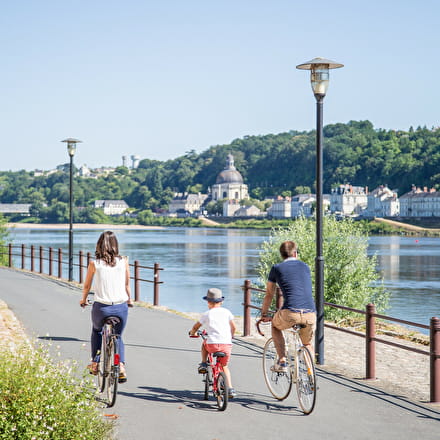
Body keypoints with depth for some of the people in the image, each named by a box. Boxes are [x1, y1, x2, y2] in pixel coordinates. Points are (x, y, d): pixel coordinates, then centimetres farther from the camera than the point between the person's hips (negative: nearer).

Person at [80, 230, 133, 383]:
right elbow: (127, 284, 10)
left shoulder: (94, 264, -3)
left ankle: (95, 363, 29)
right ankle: (121, 366, 2)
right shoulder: (123, 262, 0)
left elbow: (87, 286, 9)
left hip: (101, 307, -1)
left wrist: (83, 299, 29)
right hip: (121, 307, 1)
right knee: (117, 336, 23)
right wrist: (129, 300, 29)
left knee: (96, 331, 31)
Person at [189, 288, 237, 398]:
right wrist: (231, 336, 33)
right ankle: (230, 389, 9)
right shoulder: (226, 312, 11)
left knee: (204, 344, 35)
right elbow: (233, 327, 13)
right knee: (224, 366, 21)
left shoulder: (206, 314, 7)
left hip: (213, 344, -2)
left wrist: (192, 332, 39)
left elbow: (195, 327, 17)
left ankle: (203, 364, 26)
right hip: (227, 344, 2)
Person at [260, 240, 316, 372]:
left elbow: (269, 295, 21)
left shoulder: (277, 268, 13)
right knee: (308, 344, 29)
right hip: (310, 314, 3)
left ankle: (282, 362, 17)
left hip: (290, 314, -3)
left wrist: (264, 314, 35)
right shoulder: (305, 267, 22)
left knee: (275, 325, 30)